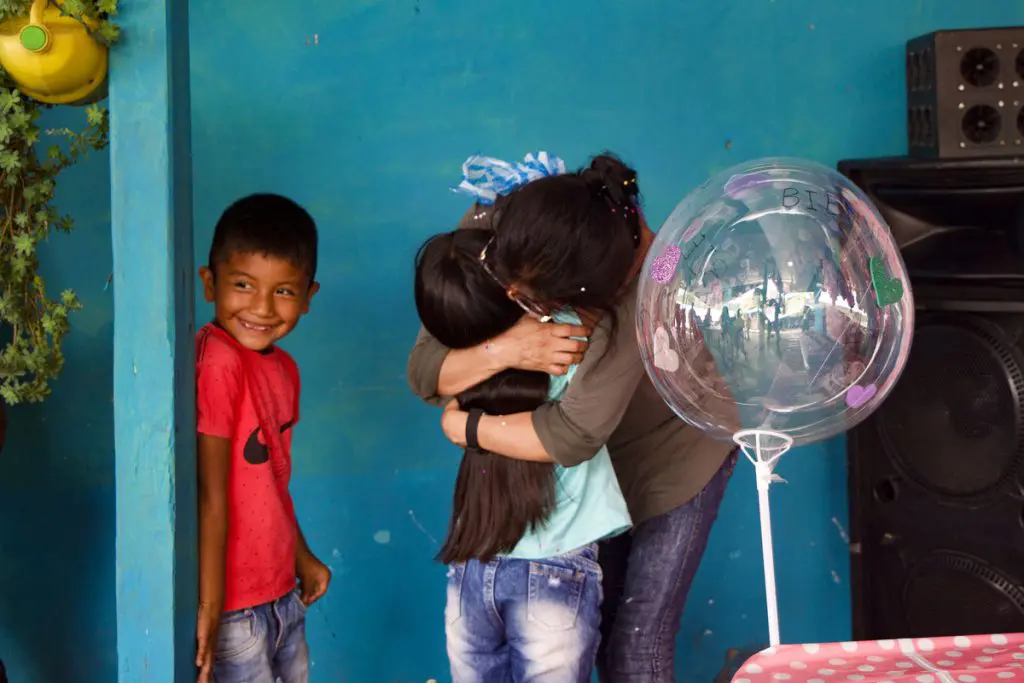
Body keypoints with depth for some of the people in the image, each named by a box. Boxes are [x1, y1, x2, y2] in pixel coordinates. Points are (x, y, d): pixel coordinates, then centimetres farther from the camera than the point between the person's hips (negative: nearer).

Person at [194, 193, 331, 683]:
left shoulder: (283, 368, 6)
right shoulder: (218, 363, -20)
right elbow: (212, 495, -21)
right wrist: (210, 605, -20)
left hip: (284, 594, 8)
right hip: (234, 606, -8)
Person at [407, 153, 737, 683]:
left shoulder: (639, 287, -41)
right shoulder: (487, 229, -24)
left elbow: (574, 436, -41)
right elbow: (425, 370, -22)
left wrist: (461, 426, -28)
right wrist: (503, 350, -41)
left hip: (675, 447, -5)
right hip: (599, 460, 5)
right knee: (602, 625, 11)